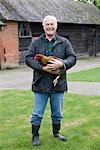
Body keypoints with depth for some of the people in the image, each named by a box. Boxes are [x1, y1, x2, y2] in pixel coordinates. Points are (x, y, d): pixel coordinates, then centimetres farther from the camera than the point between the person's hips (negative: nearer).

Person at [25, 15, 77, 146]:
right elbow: (28, 59, -5)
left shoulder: (64, 42, 4)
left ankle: (56, 132, 37)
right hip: (41, 84, -1)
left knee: (57, 113, 17)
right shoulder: (36, 43, 2)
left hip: (58, 84, 2)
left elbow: (72, 57, -1)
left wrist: (62, 64, -21)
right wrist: (42, 68, -19)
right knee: (37, 113, 5)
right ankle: (35, 135, 23)